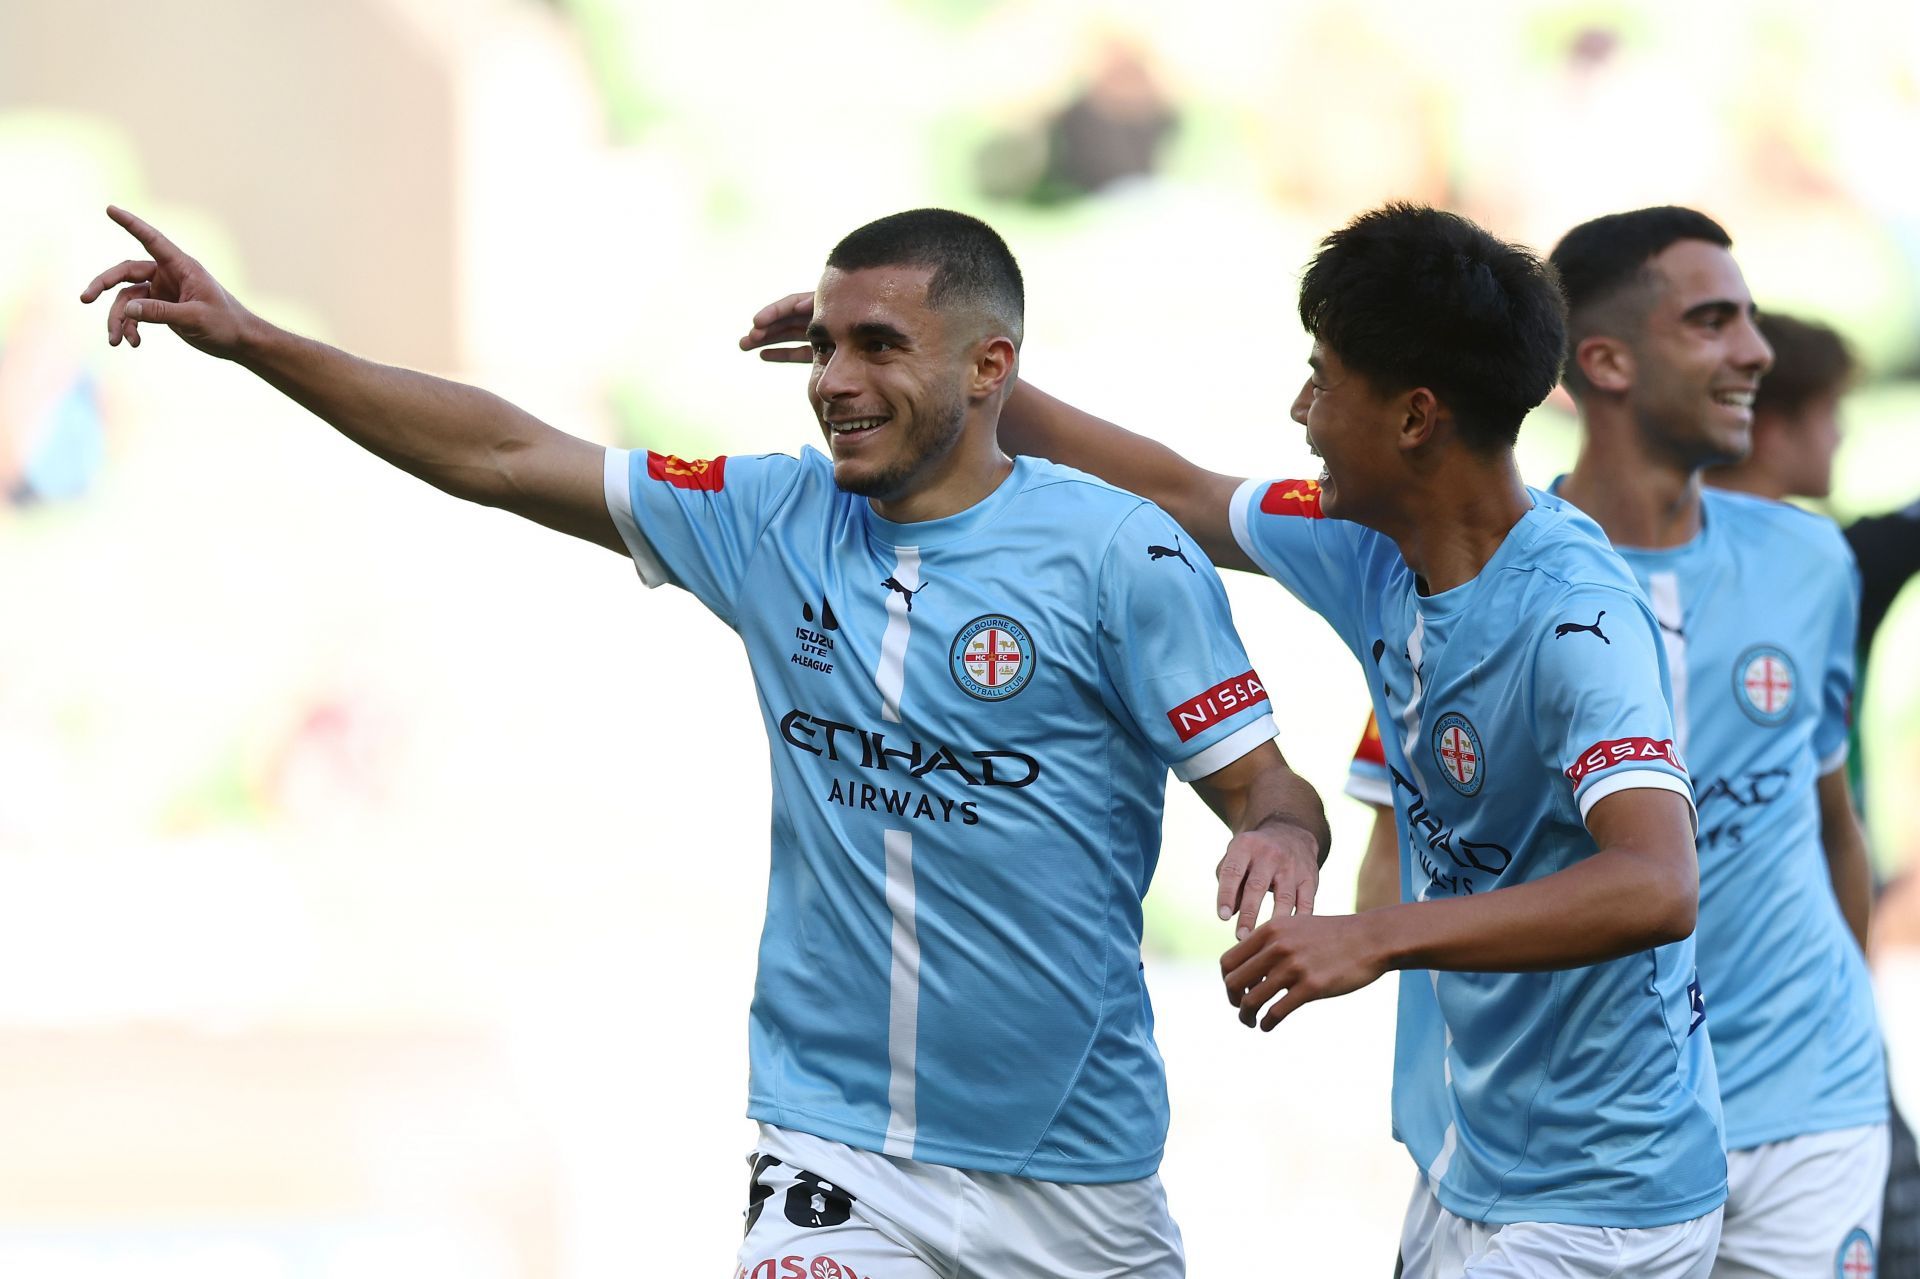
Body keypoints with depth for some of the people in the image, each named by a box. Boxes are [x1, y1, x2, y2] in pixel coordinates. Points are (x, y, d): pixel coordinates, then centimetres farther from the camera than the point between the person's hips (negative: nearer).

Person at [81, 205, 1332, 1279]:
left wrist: (1280, 840, -30)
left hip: (1074, 1171, -2)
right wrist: (249, 338, 5)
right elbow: (503, 456, 8)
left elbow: (1268, 790, -6)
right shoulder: (773, 521, 4)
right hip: (837, 1160, 2)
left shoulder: (1122, 557, -8)